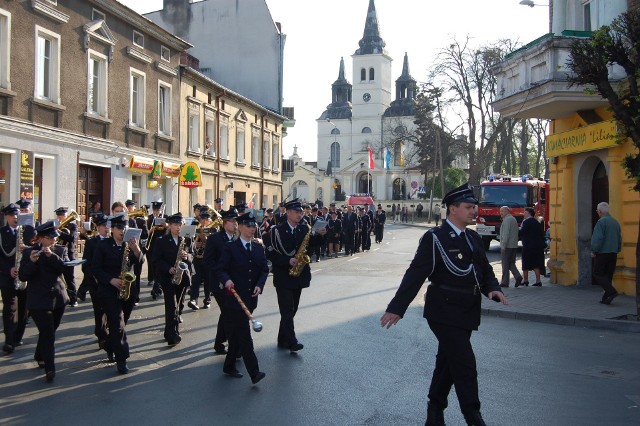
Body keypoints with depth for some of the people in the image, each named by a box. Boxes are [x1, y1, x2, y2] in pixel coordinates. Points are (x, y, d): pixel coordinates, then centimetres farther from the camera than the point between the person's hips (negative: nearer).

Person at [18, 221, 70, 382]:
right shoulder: (29, 252, -3)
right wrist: (32, 261, -26)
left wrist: (51, 255, -21)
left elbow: (66, 267, -10)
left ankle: (40, 357, 40)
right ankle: (49, 368, -3)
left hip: (59, 299, 4)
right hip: (39, 301, -4)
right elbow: (22, 276, -10)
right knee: (48, 334, -9)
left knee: (48, 332, 17)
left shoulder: (60, 250, 5)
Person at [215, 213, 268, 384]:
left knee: (237, 335, 15)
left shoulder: (259, 248, 11)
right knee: (244, 336, -7)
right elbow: (220, 269, -7)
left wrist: (260, 285, -8)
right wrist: (227, 280, -27)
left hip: (250, 298, 5)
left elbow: (264, 269, 9)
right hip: (235, 297, -5)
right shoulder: (231, 248, -4)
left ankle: (229, 366, 28)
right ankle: (254, 372, -8)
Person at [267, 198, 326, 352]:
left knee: (292, 310, 12)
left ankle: (282, 340, 24)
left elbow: (312, 244, -2)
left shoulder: (304, 228, 8)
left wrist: (319, 235, -19)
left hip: (299, 275, 6)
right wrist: (287, 261, -21)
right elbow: (271, 253, -11)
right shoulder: (277, 230, -8)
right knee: (287, 310, -7)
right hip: (283, 276, -6)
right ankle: (292, 342, -4)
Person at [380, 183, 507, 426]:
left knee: (447, 363, 17)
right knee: (465, 365, -7)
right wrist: (397, 307, -19)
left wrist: (493, 289, -5)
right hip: (444, 313, -8)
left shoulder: (474, 238, 12)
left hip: (466, 314, 8)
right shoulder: (434, 238, -11)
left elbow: (485, 270, 18)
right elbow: (415, 274, -15)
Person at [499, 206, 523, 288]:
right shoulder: (513, 219, 18)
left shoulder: (507, 220, -12)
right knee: (511, 263, 14)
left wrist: (503, 245, -20)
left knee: (505, 264, -2)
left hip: (507, 246, -9)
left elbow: (506, 234, -20)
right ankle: (518, 276, -5)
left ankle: (505, 282, 1)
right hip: (514, 245, 9)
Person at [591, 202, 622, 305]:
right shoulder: (615, 222, 13)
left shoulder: (601, 221, -13)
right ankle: (605, 298, 12)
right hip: (613, 253, 8)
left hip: (602, 253, -8)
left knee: (598, 274, -1)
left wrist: (593, 251, -11)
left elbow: (598, 238, -19)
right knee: (608, 275, 11)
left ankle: (611, 292, -17)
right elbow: (619, 238, 17)